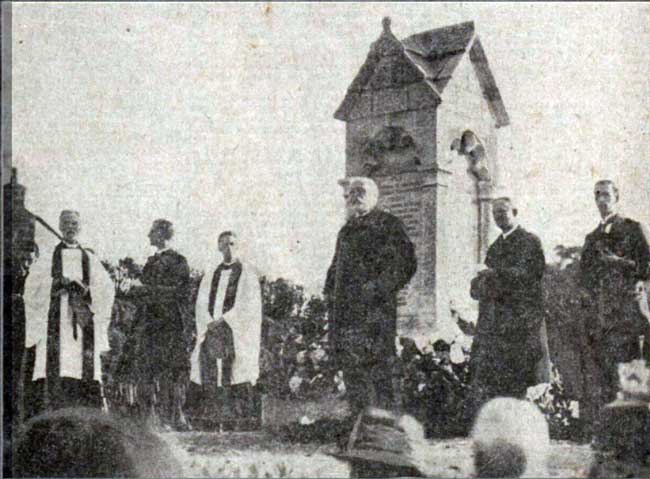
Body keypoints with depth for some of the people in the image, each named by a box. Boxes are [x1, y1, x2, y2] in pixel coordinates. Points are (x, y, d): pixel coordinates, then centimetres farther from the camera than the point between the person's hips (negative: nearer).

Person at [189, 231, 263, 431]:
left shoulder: (247, 273, 3)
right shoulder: (211, 275, 18)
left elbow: (249, 306, -6)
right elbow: (201, 304, 12)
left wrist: (223, 320, -12)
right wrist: (209, 323, -7)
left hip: (237, 334, -5)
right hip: (212, 332, 5)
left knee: (238, 380, -12)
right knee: (212, 380, -3)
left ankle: (247, 425, -11)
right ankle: (224, 424, 0)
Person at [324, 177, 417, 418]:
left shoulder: (387, 225, 0)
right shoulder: (347, 230, 22)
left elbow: (406, 264, -9)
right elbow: (336, 268, 31)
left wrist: (378, 289, -14)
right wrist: (330, 292, 16)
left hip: (374, 314, -7)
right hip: (345, 314, 7)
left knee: (376, 372, -11)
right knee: (351, 371, 6)